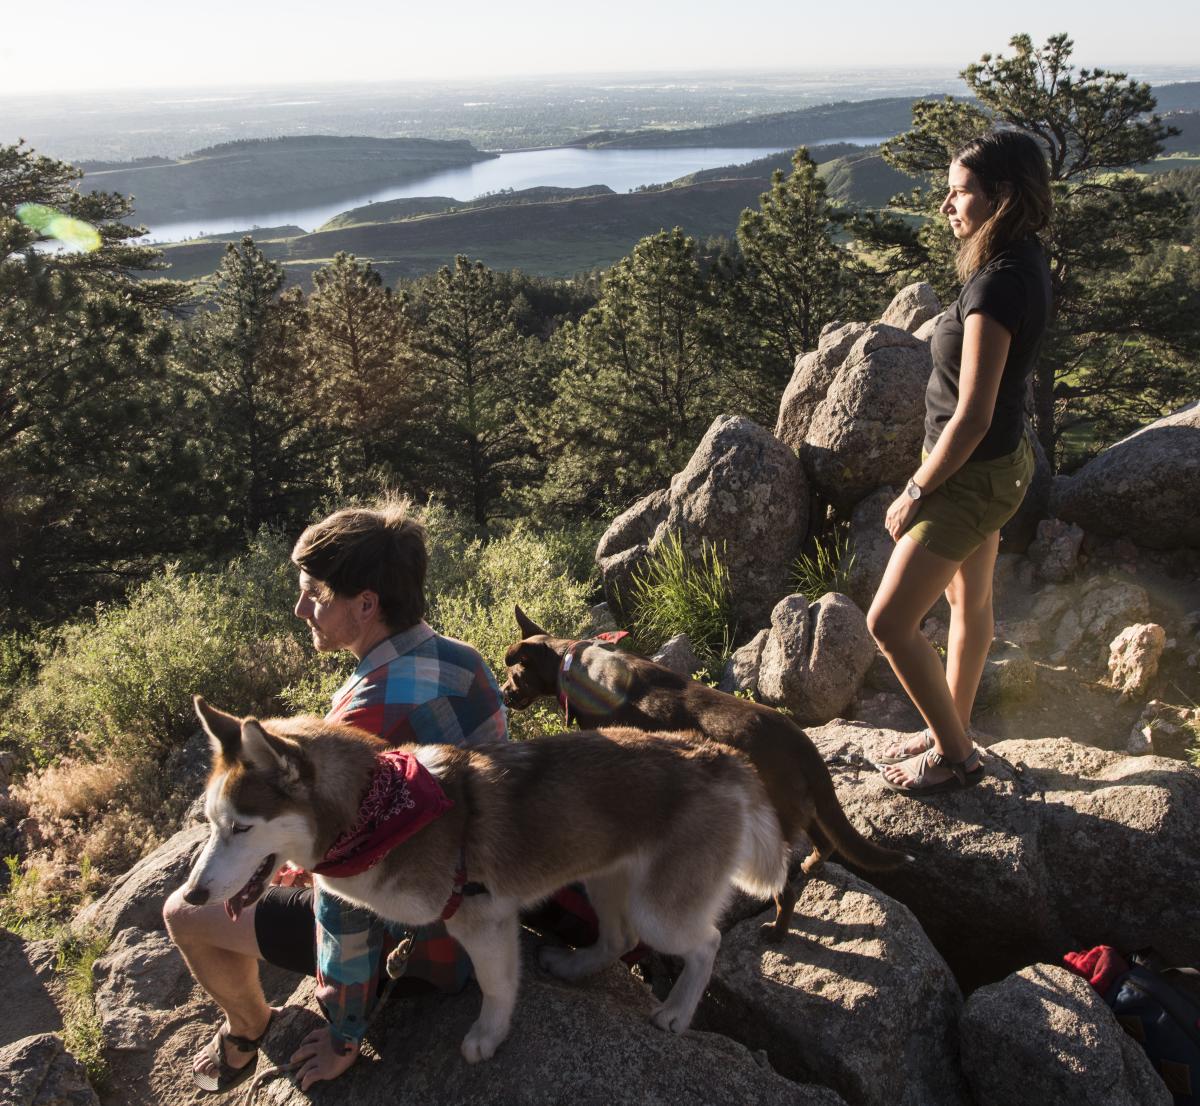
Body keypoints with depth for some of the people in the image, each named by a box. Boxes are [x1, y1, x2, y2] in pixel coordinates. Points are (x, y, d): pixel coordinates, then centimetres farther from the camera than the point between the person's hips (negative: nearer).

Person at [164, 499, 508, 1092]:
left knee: (184, 912, 5)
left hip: (415, 940, -8)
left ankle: (249, 1030, 31)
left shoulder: (363, 718, -33)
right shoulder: (465, 660, -7)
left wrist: (344, 1036, -11)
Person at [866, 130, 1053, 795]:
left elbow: (973, 416, -27)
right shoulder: (1025, 265, 4)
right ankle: (952, 734, 39)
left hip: (973, 476, -10)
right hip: (997, 462, 10)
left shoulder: (997, 285, -27)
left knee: (888, 622, -3)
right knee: (969, 604, 21)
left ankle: (955, 757, 14)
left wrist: (916, 493, -15)